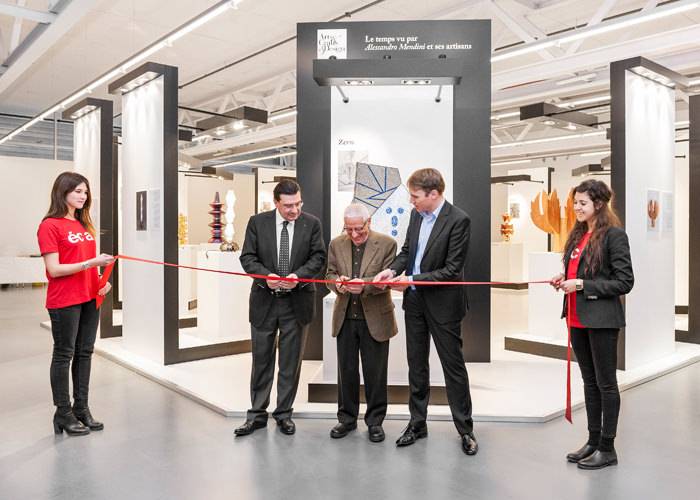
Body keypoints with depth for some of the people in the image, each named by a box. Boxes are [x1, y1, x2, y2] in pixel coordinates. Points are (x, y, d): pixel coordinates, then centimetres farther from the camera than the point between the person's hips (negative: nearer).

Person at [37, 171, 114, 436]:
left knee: (85, 353, 11)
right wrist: (92, 262, -21)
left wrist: (102, 281, 1)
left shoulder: (85, 225, 13)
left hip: (90, 298, 7)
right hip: (64, 302, -7)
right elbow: (54, 270, -15)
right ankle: (63, 413, 13)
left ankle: (81, 409, 21)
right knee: (64, 354, 3)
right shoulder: (50, 226, -9)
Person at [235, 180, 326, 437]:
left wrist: (298, 275, -19)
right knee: (261, 360, 10)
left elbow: (318, 257, -2)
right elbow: (248, 257, -2)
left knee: (291, 362, 9)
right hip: (264, 300, 0)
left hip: (297, 302, 0)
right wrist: (266, 276, -20)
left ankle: (284, 413, 24)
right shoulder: (257, 222, -1)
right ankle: (257, 414, 23)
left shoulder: (311, 223, -2)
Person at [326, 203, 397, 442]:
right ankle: (347, 418, 27)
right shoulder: (336, 245, 5)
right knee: (346, 370, 12)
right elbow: (330, 274, 5)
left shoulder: (387, 244, -6)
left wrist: (364, 285, -27)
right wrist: (338, 283, -18)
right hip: (345, 317, 3)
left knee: (375, 373, 7)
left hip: (375, 318, -3)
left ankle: (375, 420, 23)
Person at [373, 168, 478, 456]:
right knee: (416, 365, 15)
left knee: (453, 366, 5)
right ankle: (417, 423, 29)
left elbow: (452, 270, -19)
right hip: (414, 301, 7)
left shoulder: (458, 220, -17)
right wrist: (392, 270, -5)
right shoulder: (417, 214, 5)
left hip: (442, 303, -7)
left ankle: (465, 429, 21)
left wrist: (412, 279, -21)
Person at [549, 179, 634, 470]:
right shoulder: (578, 235, 11)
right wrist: (564, 281, 1)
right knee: (589, 381, 16)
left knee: (605, 383, 4)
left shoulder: (614, 235, -11)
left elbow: (624, 282, -14)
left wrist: (582, 285, -18)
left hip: (601, 319, -7)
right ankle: (593, 441, 28)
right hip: (577, 318, 8)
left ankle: (607, 448, 17)